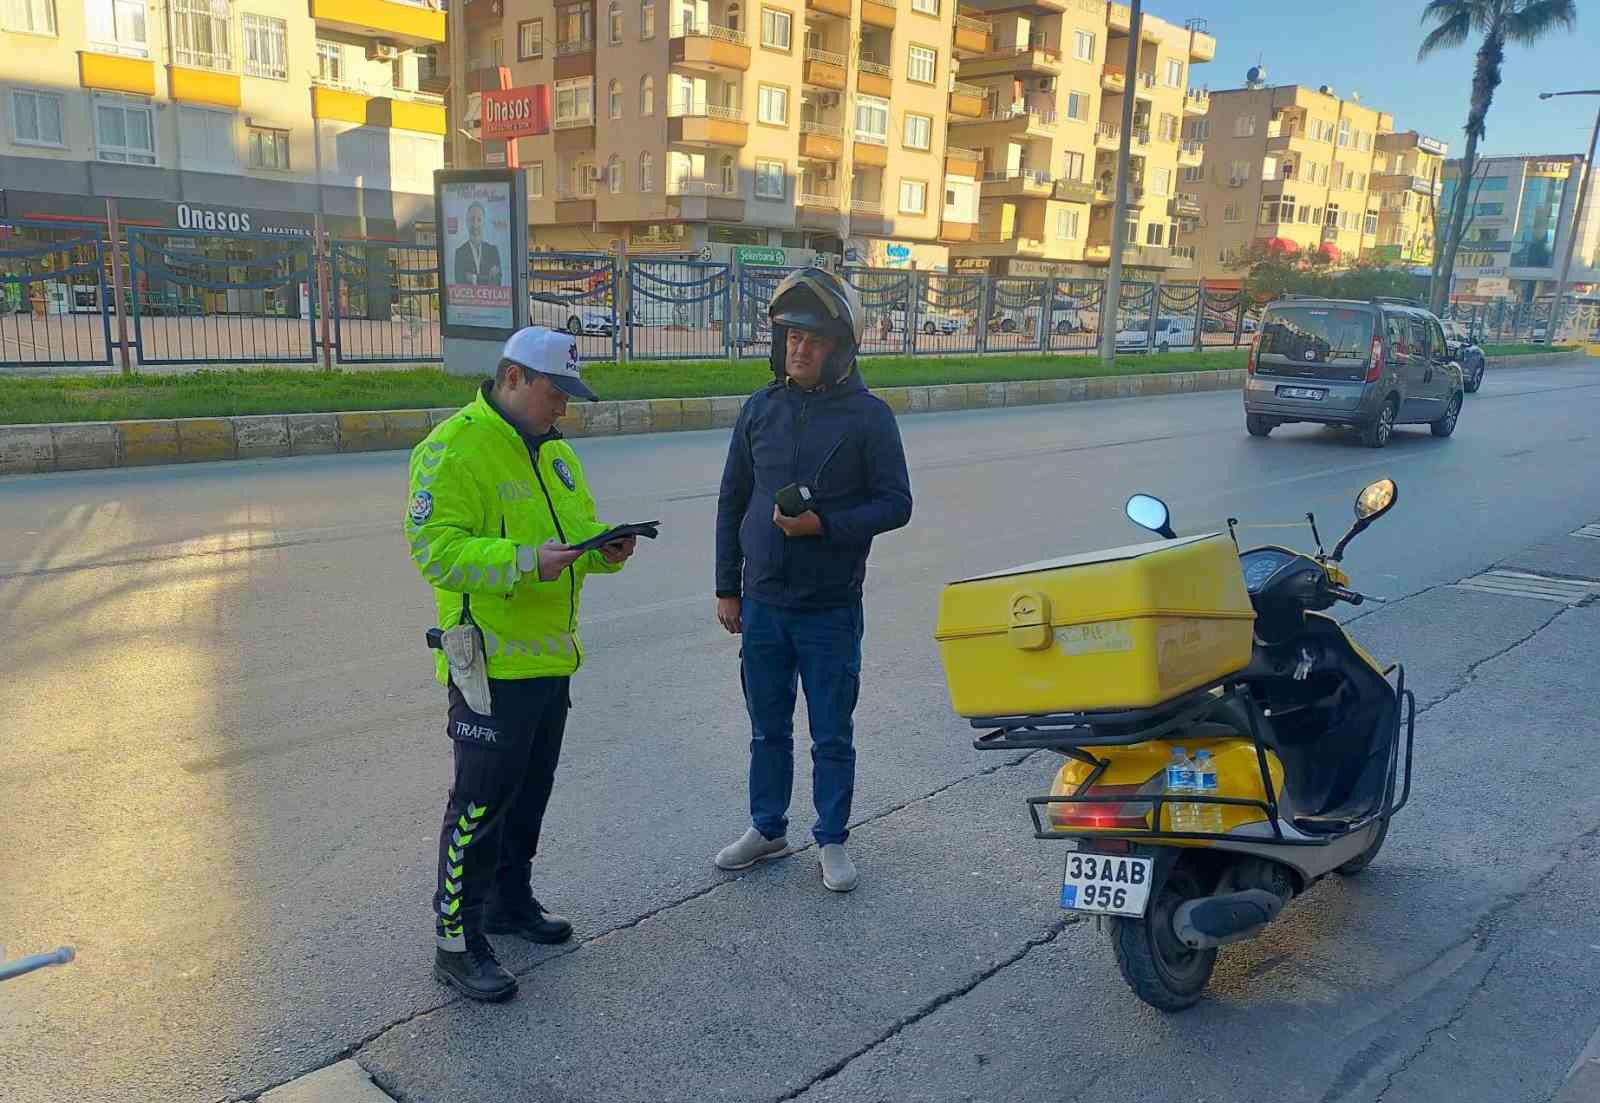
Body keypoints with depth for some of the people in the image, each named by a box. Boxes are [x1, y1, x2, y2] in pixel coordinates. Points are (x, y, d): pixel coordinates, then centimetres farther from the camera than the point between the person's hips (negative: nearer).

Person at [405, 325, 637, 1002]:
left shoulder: (554, 450, 13)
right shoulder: (453, 449, -15)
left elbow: (579, 526, 20)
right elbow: (436, 550, -22)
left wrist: (604, 548, -3)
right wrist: (525, 562, -32)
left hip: (550, 658, 9)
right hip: (491, 662, -8)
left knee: (531, 791, 20)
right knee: (481, 803, -1)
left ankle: (509, 900, 38)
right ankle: (457, 942, 13)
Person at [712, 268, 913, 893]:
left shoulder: (867, 415, -7)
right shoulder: (760, 409, 4)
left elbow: (895, 504, -7)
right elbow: (732, 502, 9)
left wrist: (823, 525, -21)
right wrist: (727, 588, 7)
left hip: (831, 610, -3)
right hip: (762, 603, 4)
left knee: (832, 736, 9)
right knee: (768, 729, 17)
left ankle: (832, 840, 26)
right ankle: (767, 829, 34)